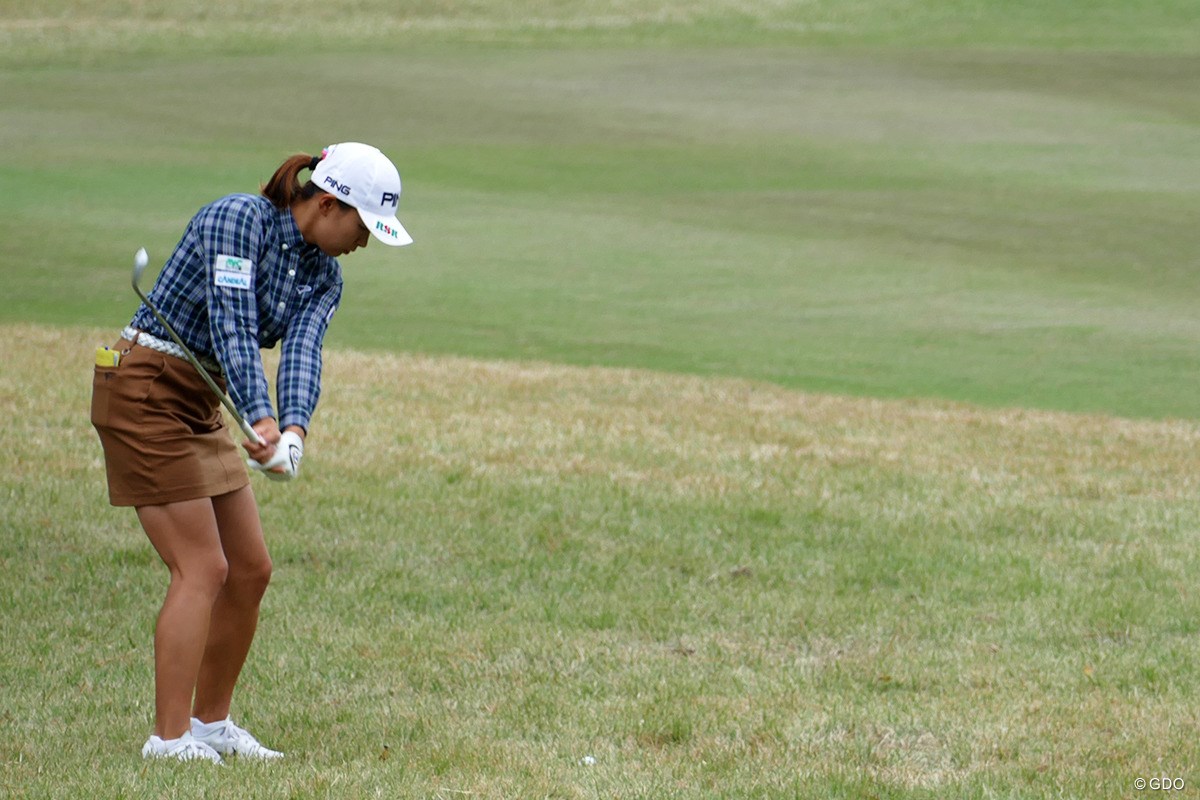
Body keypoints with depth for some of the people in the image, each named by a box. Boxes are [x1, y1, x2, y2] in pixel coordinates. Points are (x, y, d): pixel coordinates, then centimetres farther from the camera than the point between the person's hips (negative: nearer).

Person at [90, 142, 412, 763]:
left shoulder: (323, 276, 6)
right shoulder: (238, 219, -17)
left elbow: (303, 353, -10)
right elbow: (231, 327, -27)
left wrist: (294, 429, -30)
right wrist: (261, 419, -38)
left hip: (201, 405, 9)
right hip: (143, 391, -9)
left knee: (250, 570, 8)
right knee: (203, 571, -13)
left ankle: (210, 723, 20)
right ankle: (170, 738, -12)